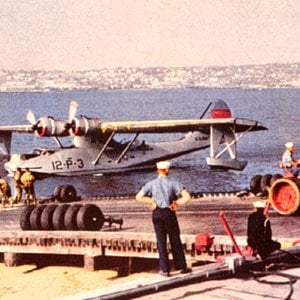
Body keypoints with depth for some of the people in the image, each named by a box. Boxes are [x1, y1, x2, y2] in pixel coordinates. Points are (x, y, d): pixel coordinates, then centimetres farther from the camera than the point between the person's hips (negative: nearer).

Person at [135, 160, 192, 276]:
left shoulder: (151, 184, -2)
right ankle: (181, 266, 17)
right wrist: (176, 203, -4)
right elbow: (187, 197, -14)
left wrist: (151, 202, 4)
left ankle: (164, 269, 7)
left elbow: (138, 197, -3)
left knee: (161, 241, 7)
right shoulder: (173, 184, -7)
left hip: (157, 213, 1)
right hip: (169, 213, -1)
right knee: (175, 240, 10)